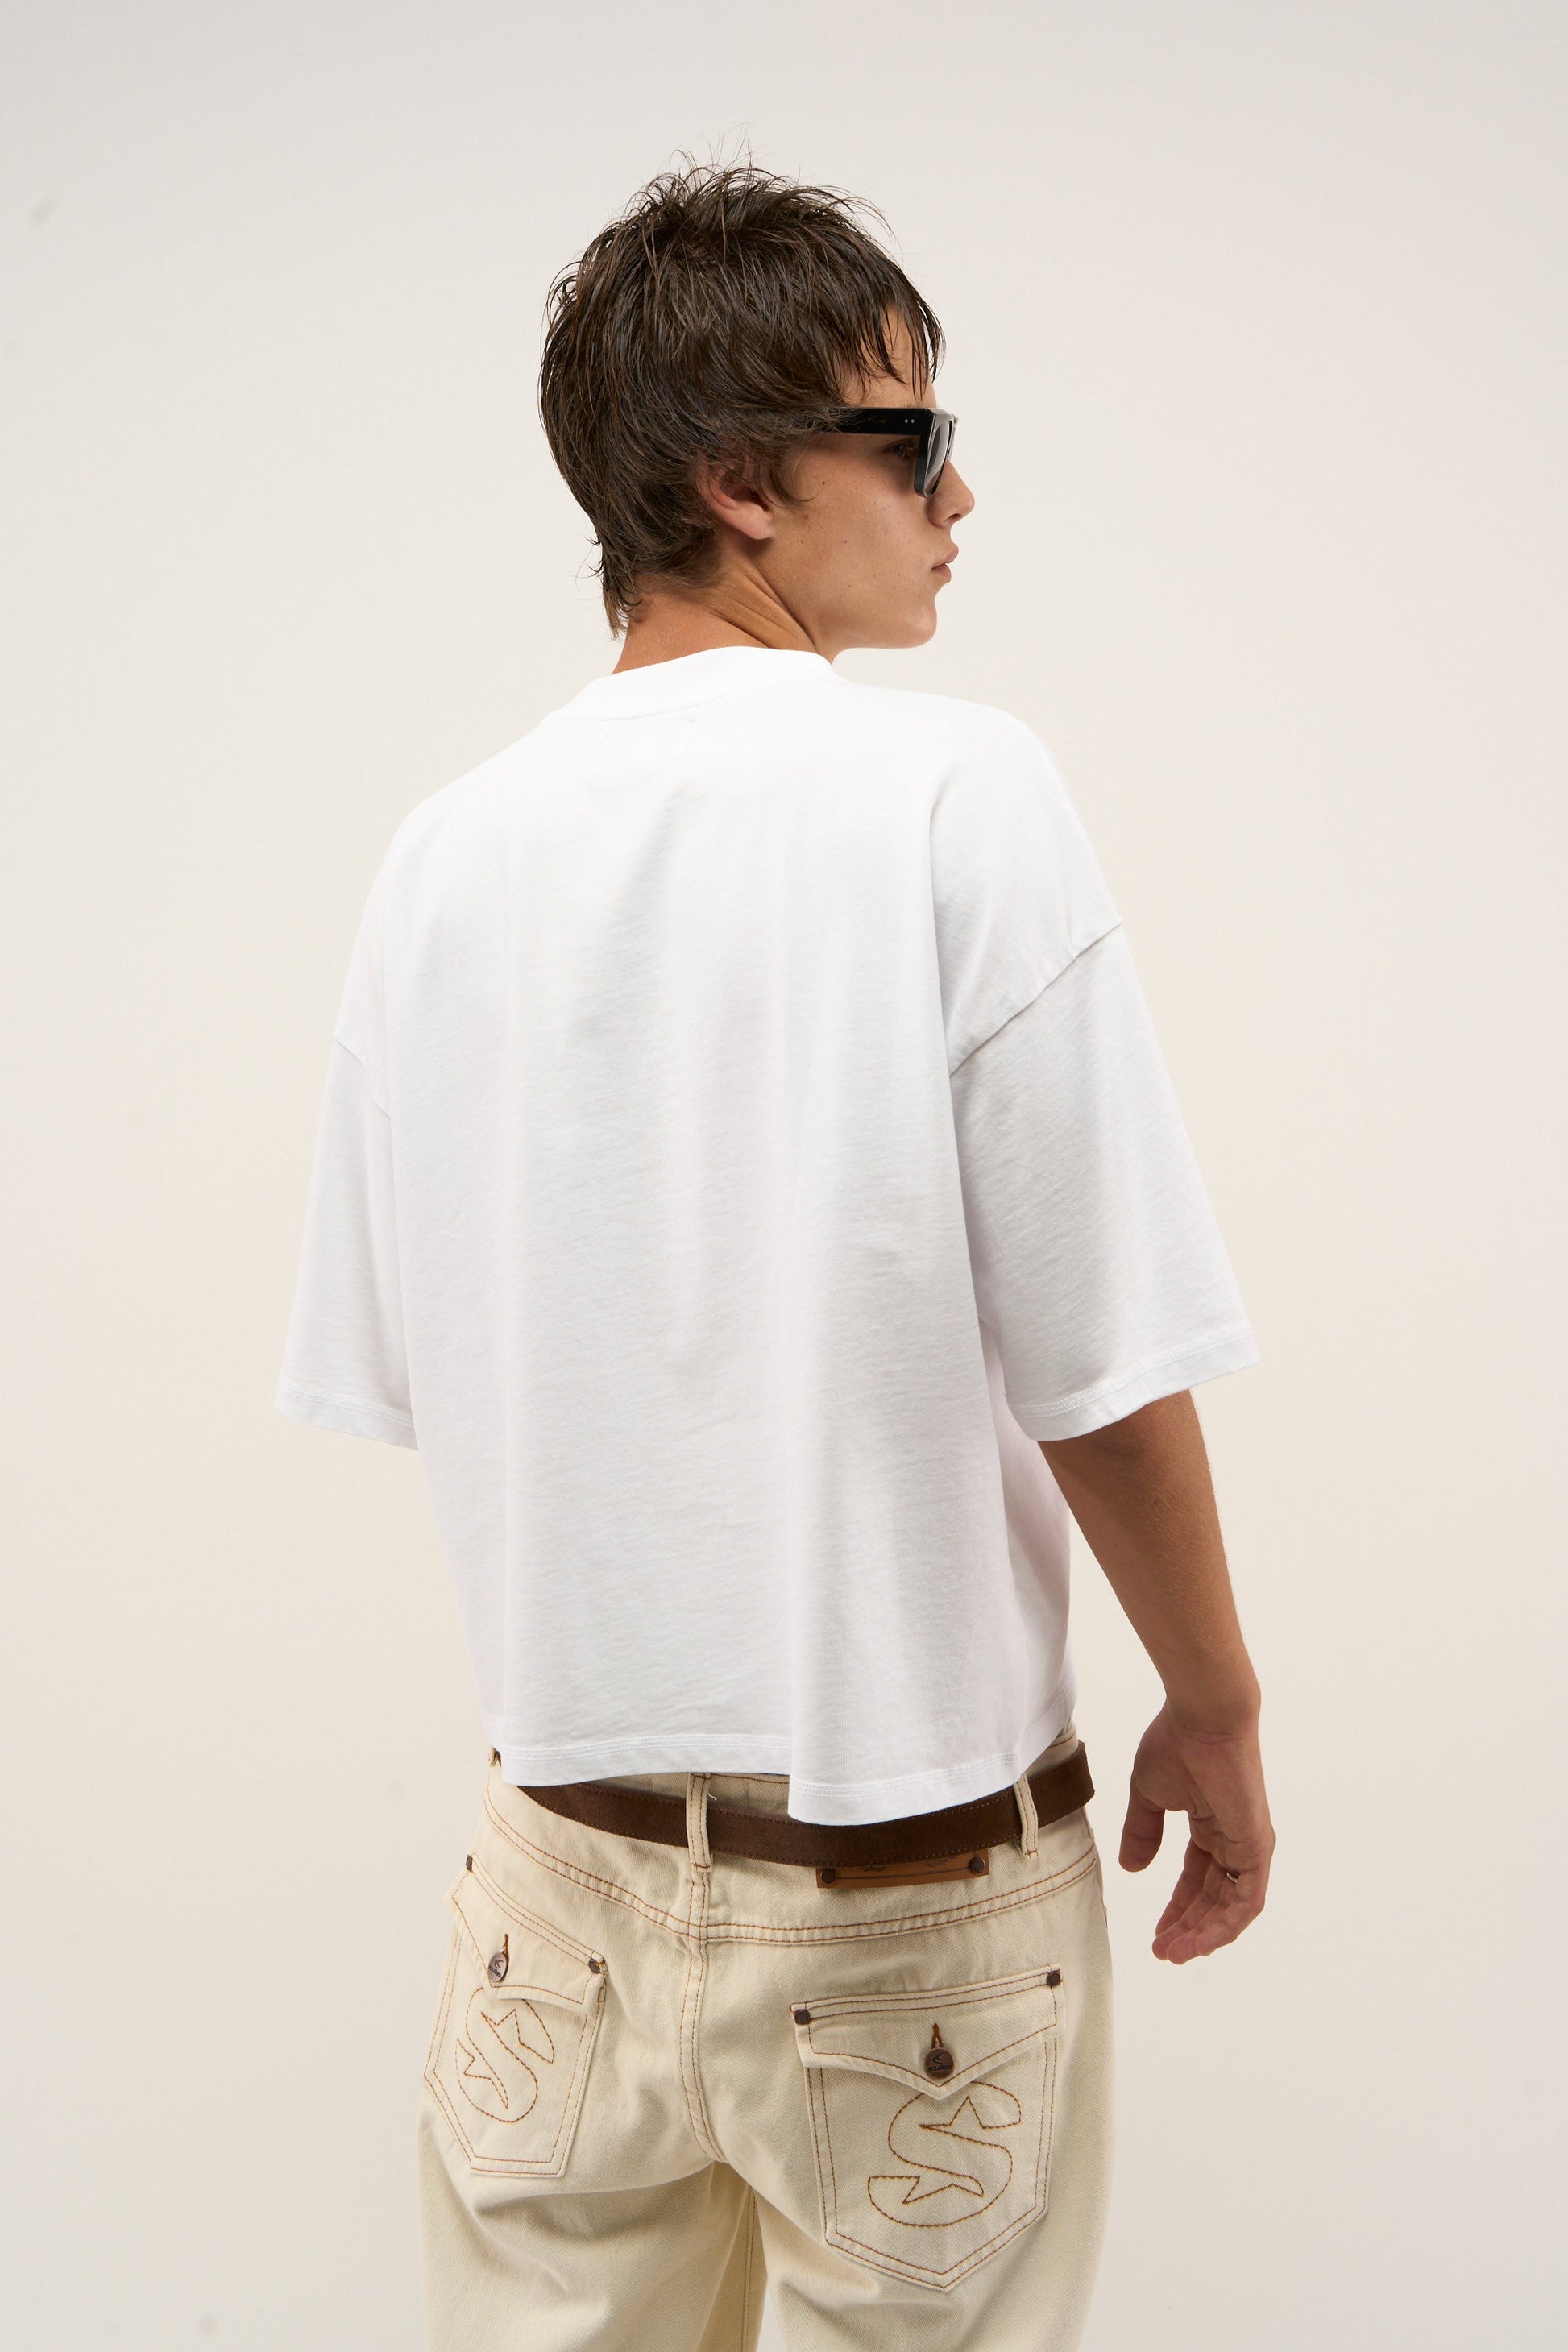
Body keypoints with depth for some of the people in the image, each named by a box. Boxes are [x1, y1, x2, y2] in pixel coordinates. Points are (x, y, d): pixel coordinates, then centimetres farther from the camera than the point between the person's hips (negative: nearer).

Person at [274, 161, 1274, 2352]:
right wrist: (1215, 1718, 1)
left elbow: (401, 1384, 4)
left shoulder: (444, 855, -1)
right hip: (917, 1881, -4)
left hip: (570, 1848, 4)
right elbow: (1105, 1372, -15)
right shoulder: (960, 791, -15)